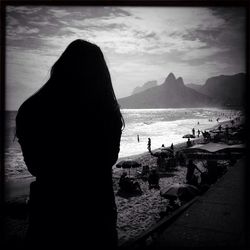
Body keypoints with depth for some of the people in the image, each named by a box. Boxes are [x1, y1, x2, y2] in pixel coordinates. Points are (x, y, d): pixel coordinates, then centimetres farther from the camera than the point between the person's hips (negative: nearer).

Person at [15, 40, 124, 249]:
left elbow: (34, 166, 1)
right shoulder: (108, 112, -11)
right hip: (99, 209, 1)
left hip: (49, 209, 0)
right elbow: (109, 160, 4)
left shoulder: (30, 110, -12)